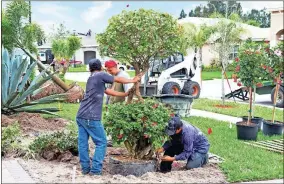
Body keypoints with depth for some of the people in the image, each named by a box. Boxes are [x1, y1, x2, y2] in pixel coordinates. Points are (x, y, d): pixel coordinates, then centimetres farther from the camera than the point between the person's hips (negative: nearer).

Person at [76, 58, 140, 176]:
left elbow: (109, 92, 28)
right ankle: (96, 169, -1)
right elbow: (118, 80, 8)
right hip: (91, 118, -8)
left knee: (82, 143, 9)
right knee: (101, 142, 1)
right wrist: (133, 81, 24)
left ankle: (85, 168, 13)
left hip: (80, 116, 8)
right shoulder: (100, 75, -1)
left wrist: (126, 94, 34)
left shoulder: (91, 79, 23)